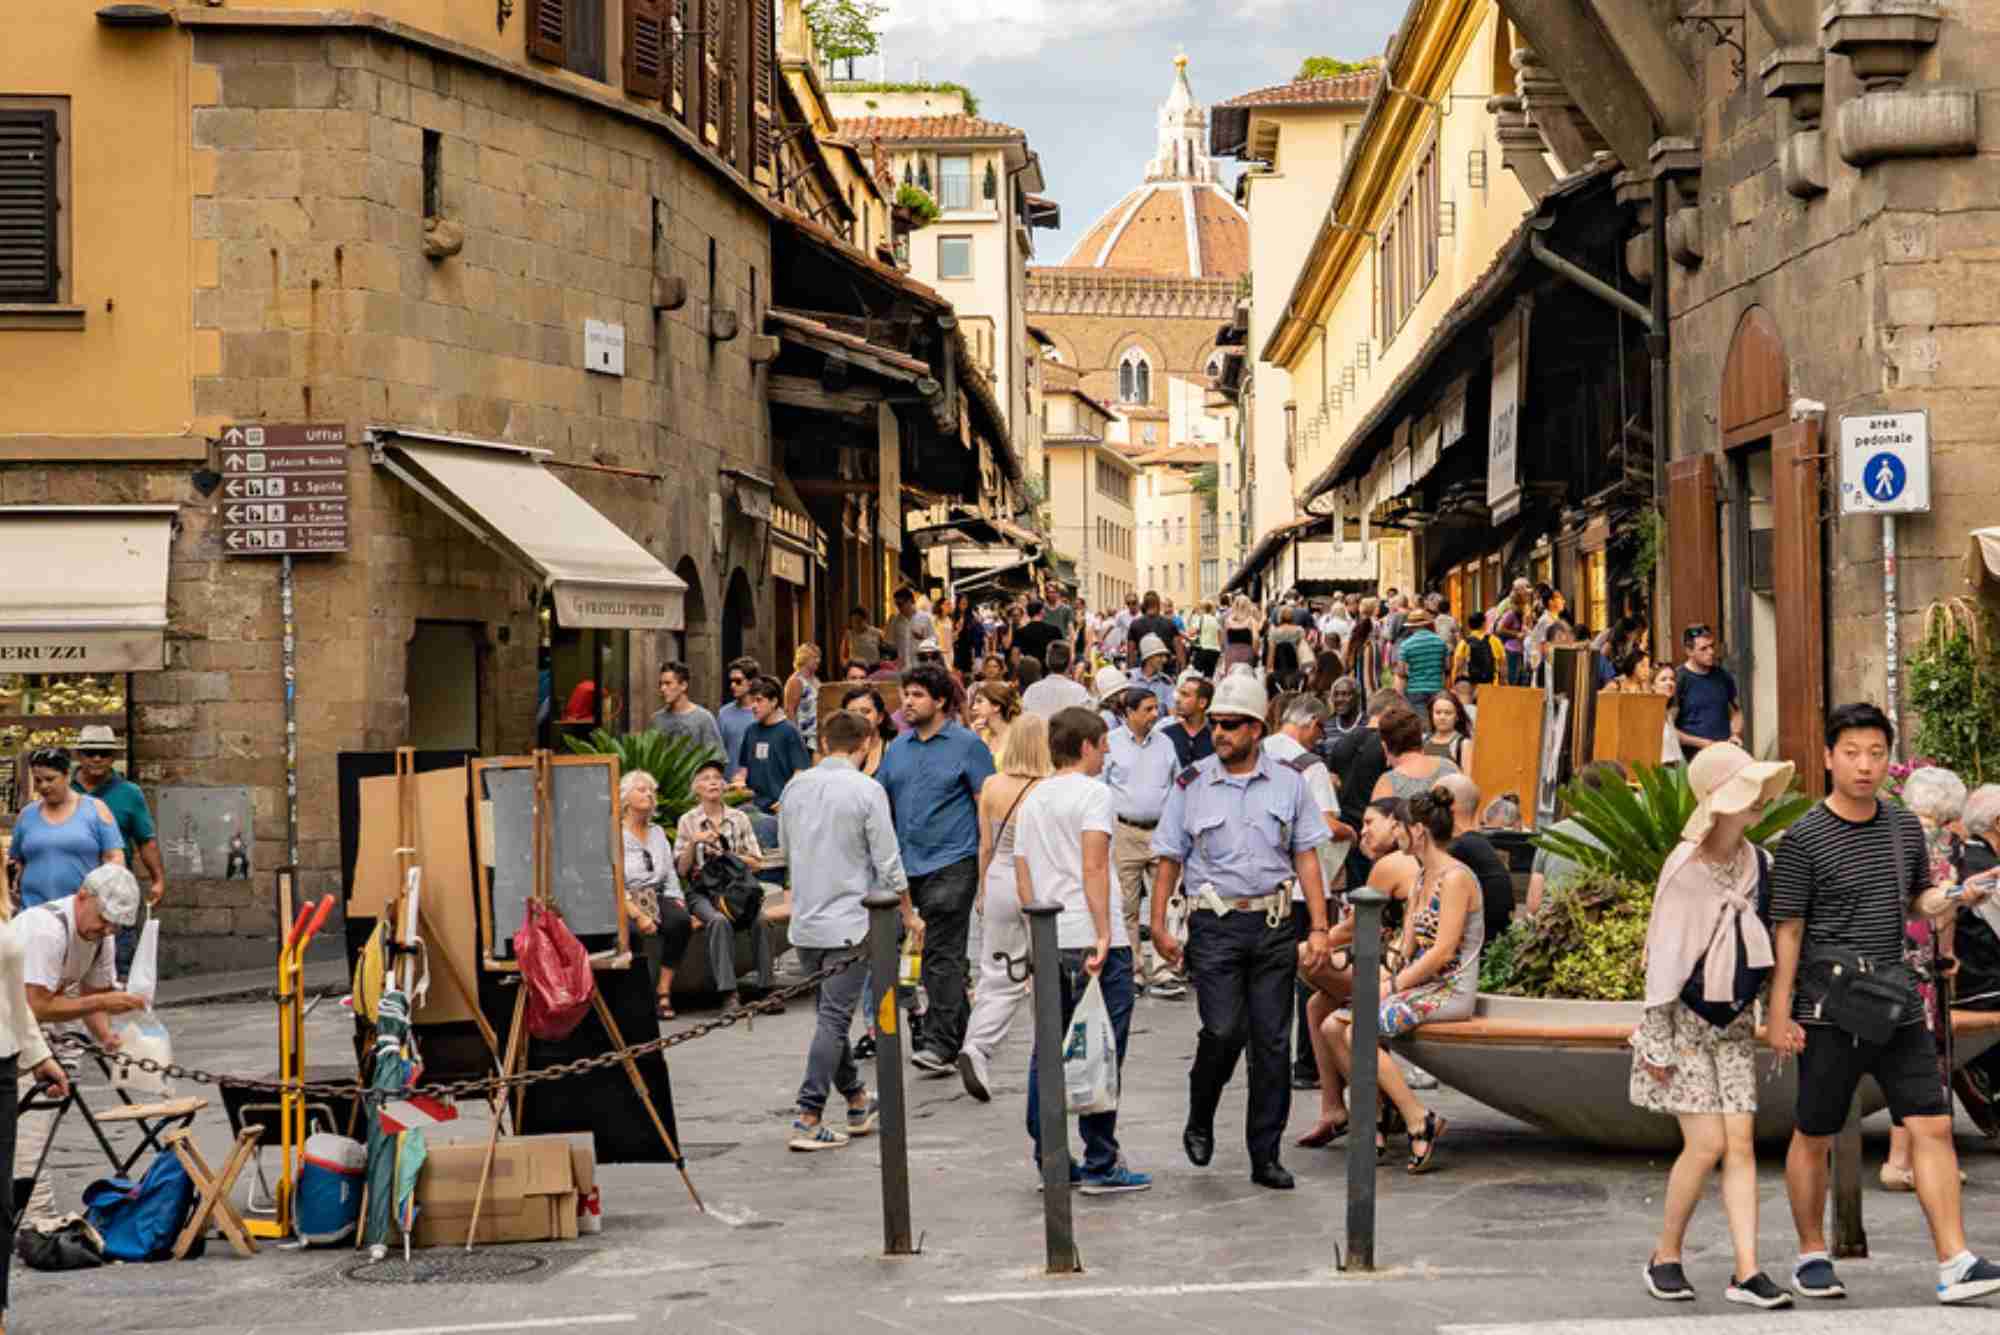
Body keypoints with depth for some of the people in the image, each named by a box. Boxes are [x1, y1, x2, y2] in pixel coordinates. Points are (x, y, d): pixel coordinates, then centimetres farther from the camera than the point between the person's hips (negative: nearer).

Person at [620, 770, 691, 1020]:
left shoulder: (658, 832, 21)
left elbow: (671, 878, 18)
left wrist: (680, 905, -1)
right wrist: (638, 915, -21)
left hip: (658, 898, 5)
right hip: (626, 903, -5)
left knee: (681, 922, -28)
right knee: (649, 932, -36)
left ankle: (664, 991, -24)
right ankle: (648, 998, -25)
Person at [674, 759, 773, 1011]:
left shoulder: (740, 818, 12)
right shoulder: (687, 821, 8)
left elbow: (756, 862, 10)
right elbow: (682, 869, 4)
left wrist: (726, 856, -5)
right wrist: (693, 843, -11)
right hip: (702, 891, -2)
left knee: (759, 919, -30)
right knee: (719, 921, -34)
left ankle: (766, 986, -28)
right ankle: (729, 993, -37)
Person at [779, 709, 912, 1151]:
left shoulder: (795, 788, 3)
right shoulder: (867, 791, -12)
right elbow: (888, 862, -9)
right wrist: (908, 913, 4)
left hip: (805, 922, 6)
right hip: (849, 921, -6)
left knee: (829, 1015, 16)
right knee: (834, 1019, -5)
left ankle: (857, 1103, 28)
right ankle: (808, 1119, -10)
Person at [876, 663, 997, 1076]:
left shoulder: (966, 744, -2)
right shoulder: (897, 748, 14)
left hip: (952, 862, -6)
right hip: (908, 866, 6)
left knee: (942, 956, -11)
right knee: (943, 955, 12)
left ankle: (939, 1045, -13)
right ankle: (962, 1036, 22)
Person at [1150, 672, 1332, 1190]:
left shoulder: (1288, 783, 6)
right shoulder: (1191, 785, 3)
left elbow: (1306, 858, 7)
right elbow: (1169, 860, 6)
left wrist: (1319, 928, 0)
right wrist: (1158, 926, -2)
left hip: (1274, 924, 2)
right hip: (1214, 925, -2)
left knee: (1272, 1040, 2)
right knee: (1224, 1031, -14)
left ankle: (1265, 1156, 10)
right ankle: (1199, 1122, 13)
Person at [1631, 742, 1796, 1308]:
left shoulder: (1759, 865, 2)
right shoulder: (1685, 867, -16)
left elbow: (1768, 940, 12)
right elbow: (1664, 954, -14)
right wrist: (1657, 1039, -13)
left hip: (1734, 1026, 5)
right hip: (1685, 1021, -5)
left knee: (1741, 1145, -2)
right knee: (1706, 1144, -9)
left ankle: (1746, 1272, -4)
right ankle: (1665, 1257, 9)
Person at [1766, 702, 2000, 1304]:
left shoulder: (1906, 826, 8)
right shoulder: (1804, 839, -8)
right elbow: (1787, 930, -7)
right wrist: (1779, 1015, -8)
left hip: (1898, 1006, 4)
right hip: (1830, 1014, -4)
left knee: (1932, 1126, -3)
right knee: (1814, 1137, 7)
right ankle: (1812, 1256, 23)